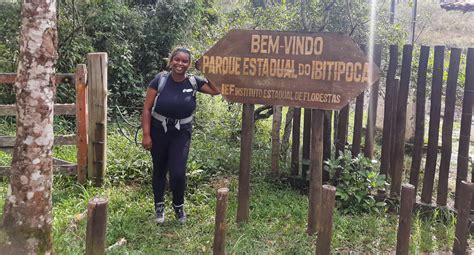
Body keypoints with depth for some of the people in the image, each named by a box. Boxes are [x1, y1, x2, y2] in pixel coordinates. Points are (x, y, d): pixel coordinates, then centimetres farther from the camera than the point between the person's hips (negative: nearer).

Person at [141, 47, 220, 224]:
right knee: (159, 170, 13)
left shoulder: (193, 82, -6)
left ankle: (179, 205, 21)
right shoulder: (160, 80, -11)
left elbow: (216, 90, -1)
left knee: (178, 172, -7)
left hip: (181, 134, 0)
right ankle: (159, 206, 33)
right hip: (158, 132, 0)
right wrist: (146, 134, -12)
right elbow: (147, 109, -8)